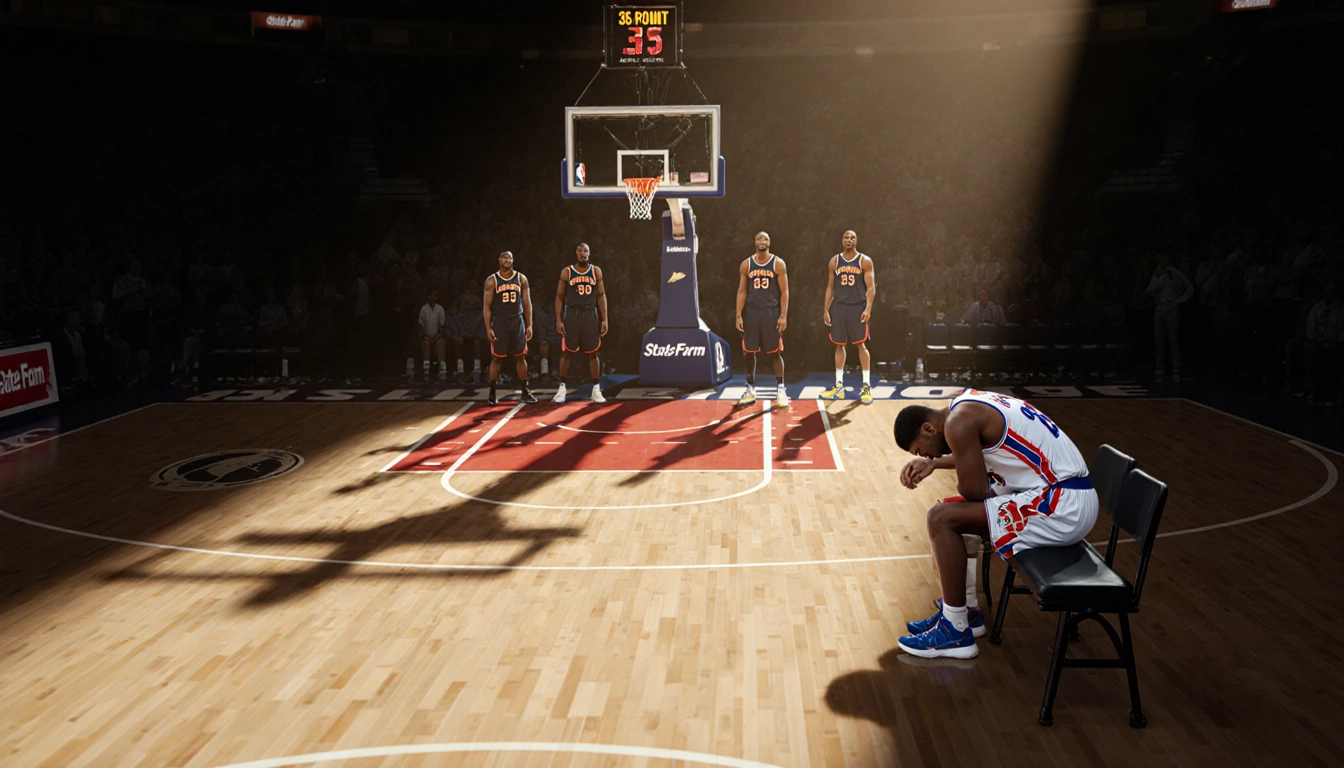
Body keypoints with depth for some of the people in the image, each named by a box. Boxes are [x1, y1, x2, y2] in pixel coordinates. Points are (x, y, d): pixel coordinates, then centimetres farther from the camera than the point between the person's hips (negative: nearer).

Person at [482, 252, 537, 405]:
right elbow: (486, 306, -3)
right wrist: (488, 328, -11)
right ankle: (492, 393, 9)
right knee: (496, 358, 1)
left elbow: (527, 303, 5)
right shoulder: (491, 280, -3)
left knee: (521, 357, 6)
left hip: (518, 321, 2)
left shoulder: (521, 278, 4)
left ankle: (525, 392, 15)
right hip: (499, 322, -2)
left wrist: (529, 325, -1)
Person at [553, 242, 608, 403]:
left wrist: (604, 319, -1)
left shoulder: (596, 271, 5)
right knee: (566, 352, 1)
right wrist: (558, 319, -7)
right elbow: (560, 296, 2)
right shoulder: (566, 272, 0)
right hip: (572, 314, -1)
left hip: (590, 314, 1)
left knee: (593, 353, 4)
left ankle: (596, 389, 9)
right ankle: (562, 388, 12)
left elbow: (601, 295, 5)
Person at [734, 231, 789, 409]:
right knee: (750, 352, 6)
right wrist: (739, 315, -2)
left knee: (776, 352, -1)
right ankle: (750, 390, 16)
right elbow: (742, 291, 5)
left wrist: (783, 316, -11)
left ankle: (780, 390, 5)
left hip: (771, 312, -2)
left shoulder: (778, 263, -2)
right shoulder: (746, 264, 4)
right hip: (751, 312, 2)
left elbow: (784, 291, -4)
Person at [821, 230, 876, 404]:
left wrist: (868, 308, -18)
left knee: (861, 345, -3)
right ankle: (839, 386, 13)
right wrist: (826, 309, 5)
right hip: (840, 307, 4)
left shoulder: (865, 261, -2)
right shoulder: (835, 261, 8)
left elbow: (870, 287, -6)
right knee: (839, 345, 7)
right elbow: (830, 286, 11)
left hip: (858, 307, -3)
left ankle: (866, 386, 3)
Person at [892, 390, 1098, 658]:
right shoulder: (970, 401, 13)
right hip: (1069, 496, 11)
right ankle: (965, 611, 26)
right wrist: (932, 463, 26)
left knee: (943, 518, -14)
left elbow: (974, 490, -17)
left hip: (1063, 506, -11)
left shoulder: (959, 421, -17)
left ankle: (955, 632, -4)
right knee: (953, 513, 19)